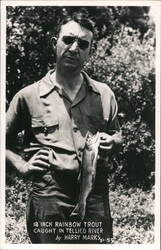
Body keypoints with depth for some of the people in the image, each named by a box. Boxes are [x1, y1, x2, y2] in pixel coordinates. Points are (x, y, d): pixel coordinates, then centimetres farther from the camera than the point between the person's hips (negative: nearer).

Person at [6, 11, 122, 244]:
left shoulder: (104, 94, 9)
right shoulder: (29, 96, 2)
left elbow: (117, 135, 22)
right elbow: (5, 140, 12)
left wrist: (112, 142, 0)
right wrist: (22, 165, -3)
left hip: (96, 197, 3)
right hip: (48, 197, -2)